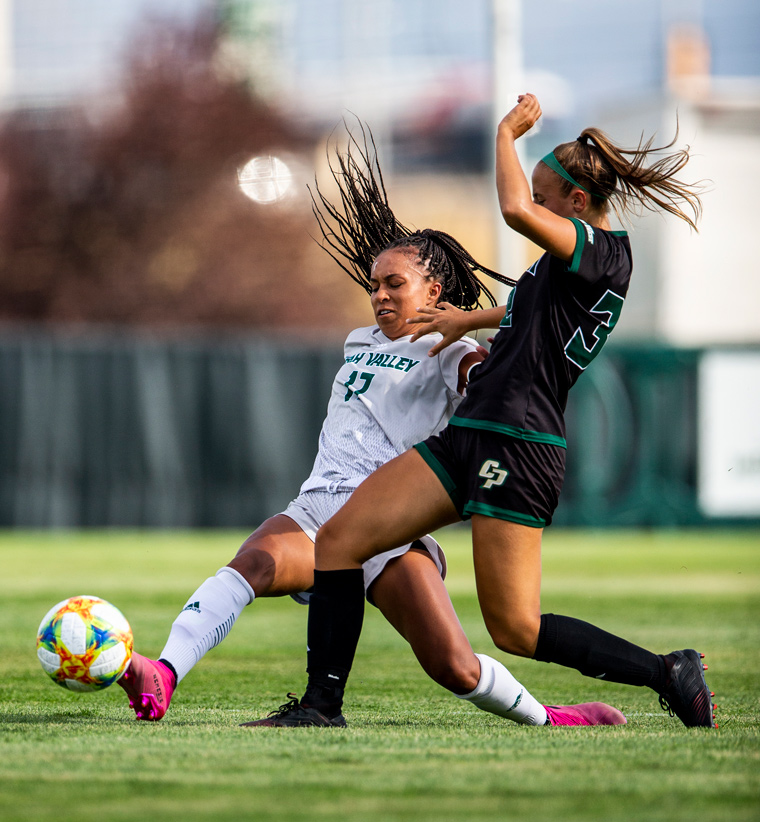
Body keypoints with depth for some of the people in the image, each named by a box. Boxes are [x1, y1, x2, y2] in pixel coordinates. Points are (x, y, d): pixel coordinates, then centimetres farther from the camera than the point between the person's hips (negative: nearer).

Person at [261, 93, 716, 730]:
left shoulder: (607, 253, -12)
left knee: (515, 631, -8)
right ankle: (323, 705, 4)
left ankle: (669, 673, 5)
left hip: (519, 446, -10)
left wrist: (508, 133, -13)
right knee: (340, 539, 0)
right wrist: (470, 321, 45)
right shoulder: (578, 258, 17)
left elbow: (516, 209, -28)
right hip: (470, 435, 10)